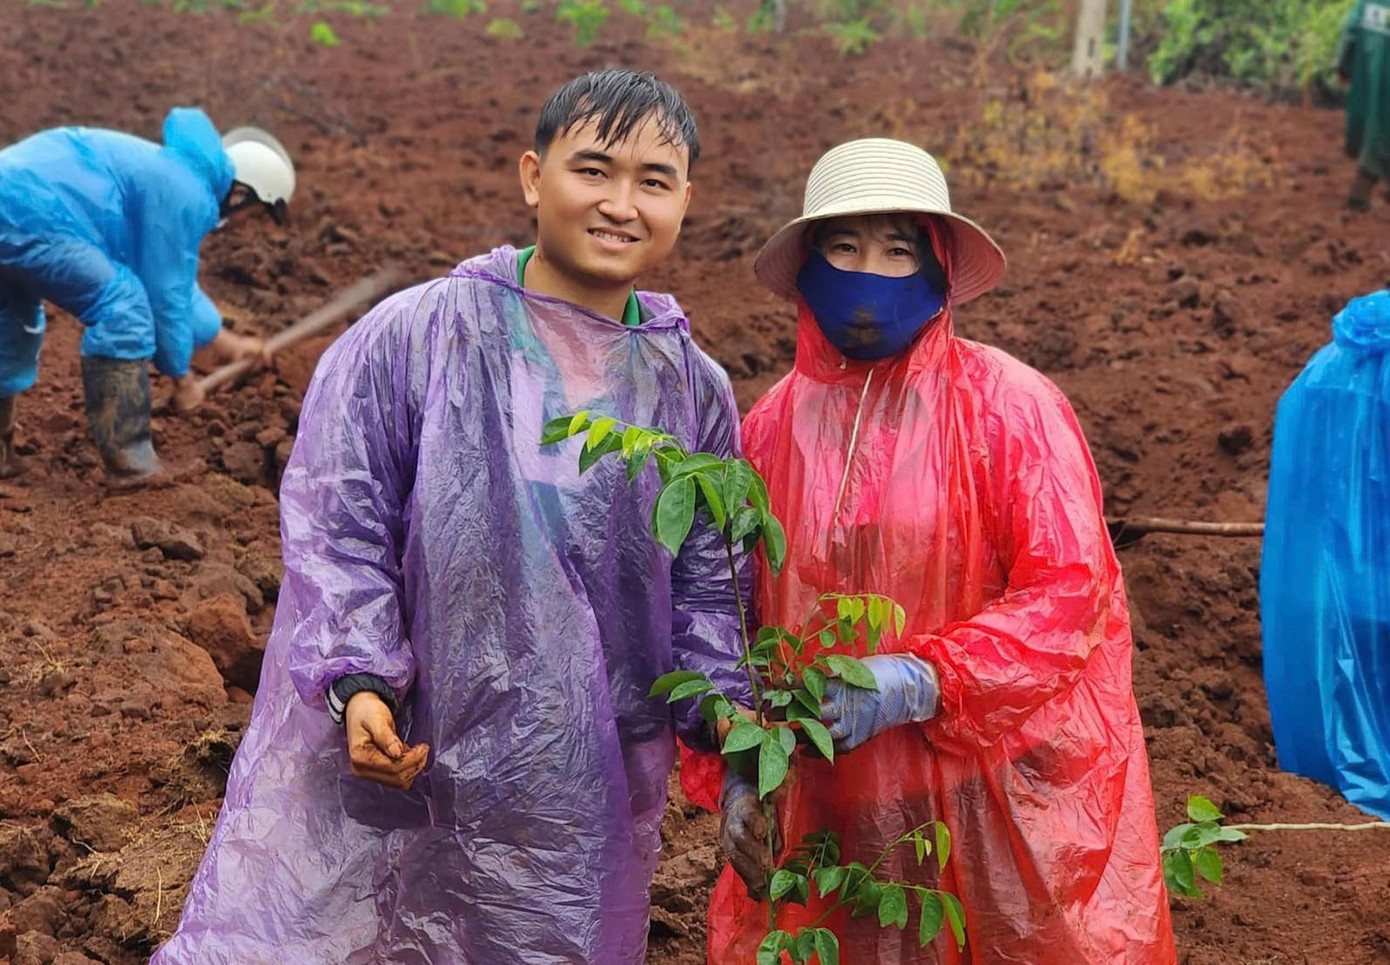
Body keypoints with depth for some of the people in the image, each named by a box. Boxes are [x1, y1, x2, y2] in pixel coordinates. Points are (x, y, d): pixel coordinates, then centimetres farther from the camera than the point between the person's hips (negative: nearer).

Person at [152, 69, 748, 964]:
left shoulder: (696, 392, 5)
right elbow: (336, 528, -7)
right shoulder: (411, 338, -6)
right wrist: (357, 682, -18)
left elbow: (704, 586, 11)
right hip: (386, 774, -2)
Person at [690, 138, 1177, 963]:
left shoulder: (1007, 406, -8)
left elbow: (1070, 590, -14)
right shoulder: (772, 426, 3)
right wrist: (734, 774, 2)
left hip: (1000, 797, -3)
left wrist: (921, 681, -24)